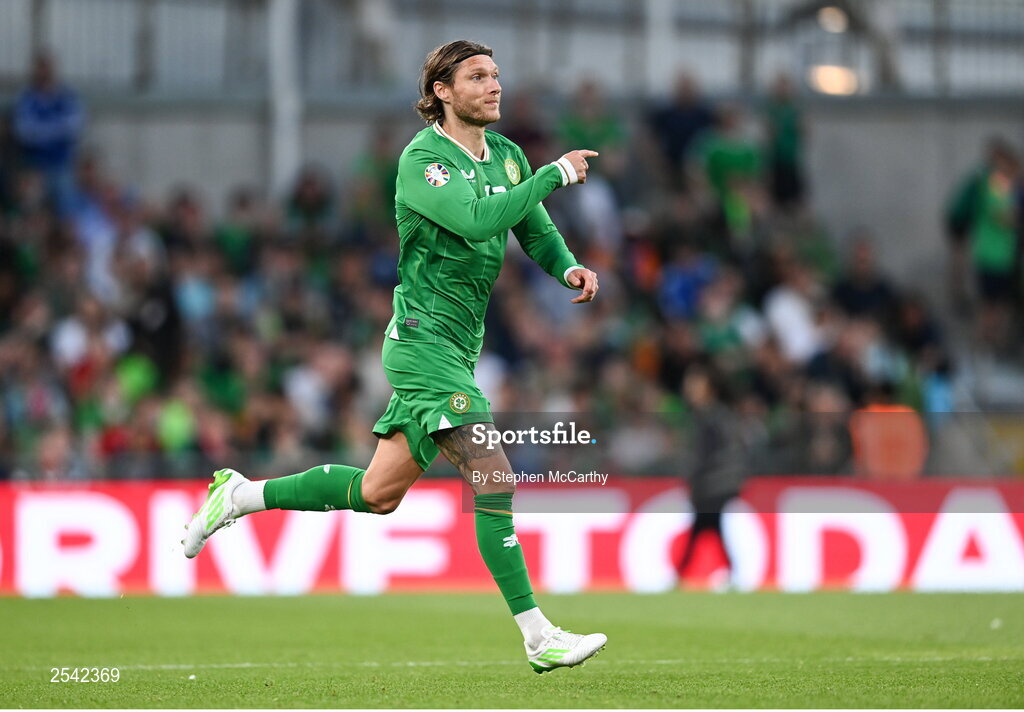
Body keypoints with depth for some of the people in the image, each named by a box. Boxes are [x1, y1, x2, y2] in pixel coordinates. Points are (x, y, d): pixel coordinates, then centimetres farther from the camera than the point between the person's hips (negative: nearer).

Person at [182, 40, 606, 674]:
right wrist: (556, 174, -23)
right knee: (494, 474, -17)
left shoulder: (507, 155, 11)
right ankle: (538, 636, -17)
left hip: (459, 348, 9)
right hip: (423, 340, -9)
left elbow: (536, 230, 16)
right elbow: (477, 220, -29)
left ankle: (242, 496, 29)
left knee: (378, 493, 12)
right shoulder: (421, 159, -14)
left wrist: (569, 267, -6)